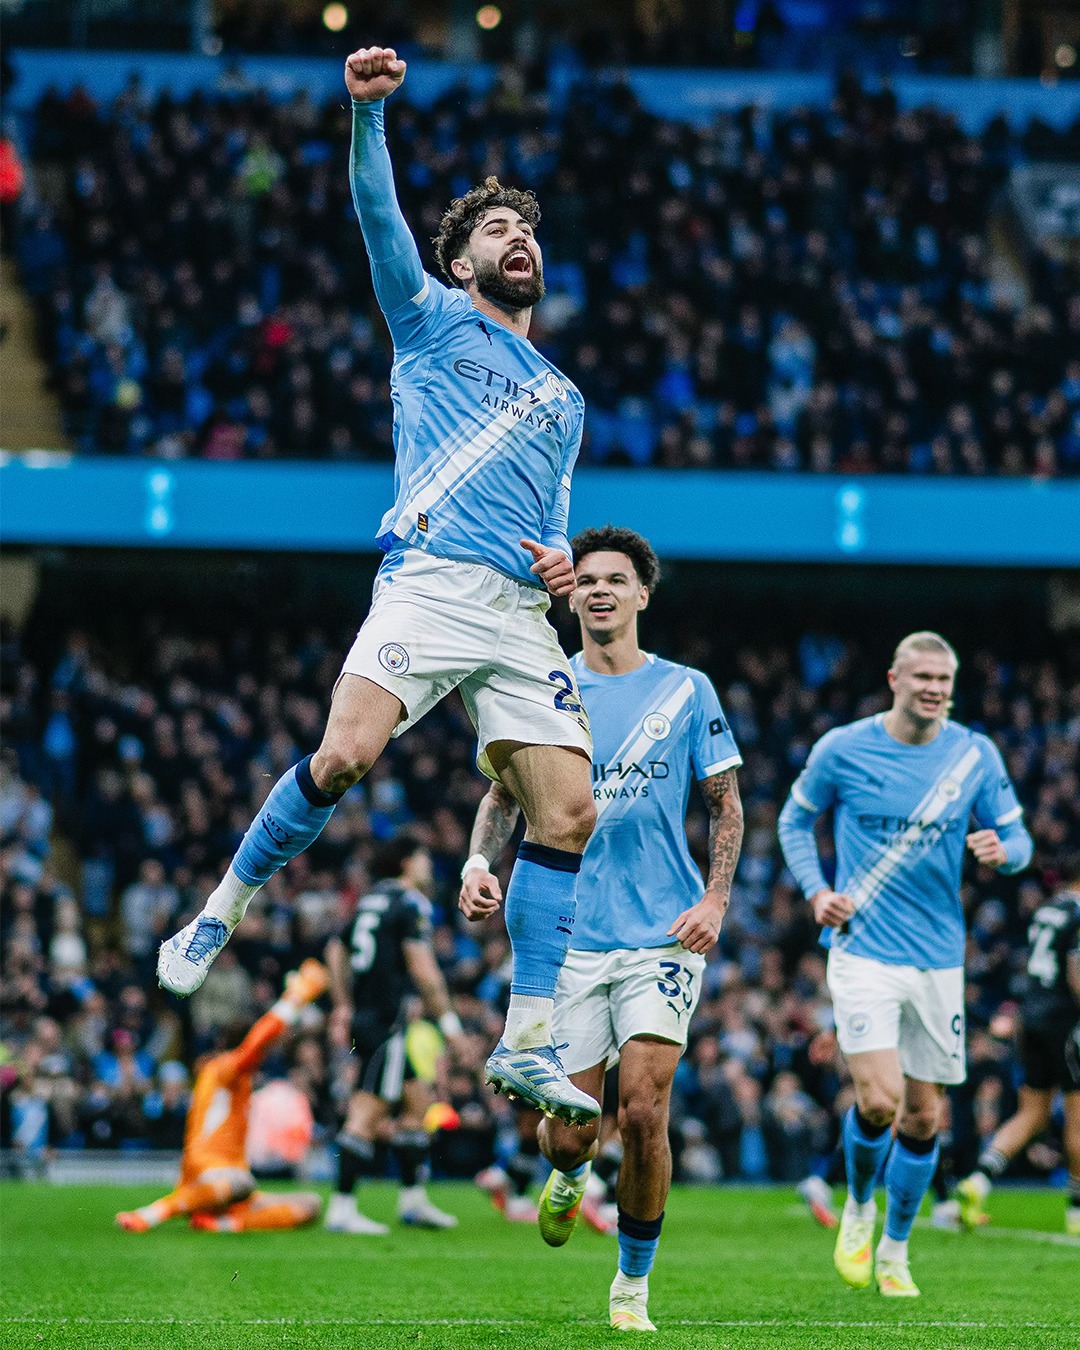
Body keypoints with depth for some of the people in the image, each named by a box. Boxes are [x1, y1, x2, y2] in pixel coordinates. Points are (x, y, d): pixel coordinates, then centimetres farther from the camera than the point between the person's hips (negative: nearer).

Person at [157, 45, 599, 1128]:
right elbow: (379, 215, 2)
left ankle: (527, 1044, -4)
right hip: (431, 580, -5)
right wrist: (367, 111, -14)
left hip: (524, 613, 5)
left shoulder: (563, 399, 30)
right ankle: (220, 916, -4)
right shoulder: (432, 319, 17)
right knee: (346, 754, -25)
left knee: (568, 811, -8)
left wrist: (560, 562, 8)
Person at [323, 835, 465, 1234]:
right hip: (387, 1019, -9)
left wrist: (344, 1007, 29)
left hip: (364, 1017, 9)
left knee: (418, 1099, 17)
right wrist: (448, 1018, -9)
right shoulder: (410, 904, -9)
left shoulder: (369, 902, 17)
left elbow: (336, 952, 23)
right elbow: (422, 969, -15)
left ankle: (413, 1199, 20)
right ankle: (341, 1208, -10)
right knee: (367, 1115, -9)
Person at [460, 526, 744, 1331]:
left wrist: (715, 900, -3)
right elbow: (505, 793, 12)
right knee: (571, 1132, -3)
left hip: (664, 935, -1)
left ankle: (634, 1282, 7)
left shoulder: (686, 690, 6)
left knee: (643, 1116, -12)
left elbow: (726, 804, 10)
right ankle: (568, 1176, 36)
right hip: (569, 936, 1)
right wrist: (480, 864, -7)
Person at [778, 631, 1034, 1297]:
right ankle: (859, 1206, 13)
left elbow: (1019, 839, 7)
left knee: (923, 1117, 6)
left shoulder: (976, 754, 1)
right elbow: (796, 820, 11)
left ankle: (894, 1250, 25)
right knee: (879, 1100, -17)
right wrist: (816, 890, -5)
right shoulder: (842, 749, -4)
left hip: (939, 958, 3)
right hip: (864, 949, -3)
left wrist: (1003, 848, -17)